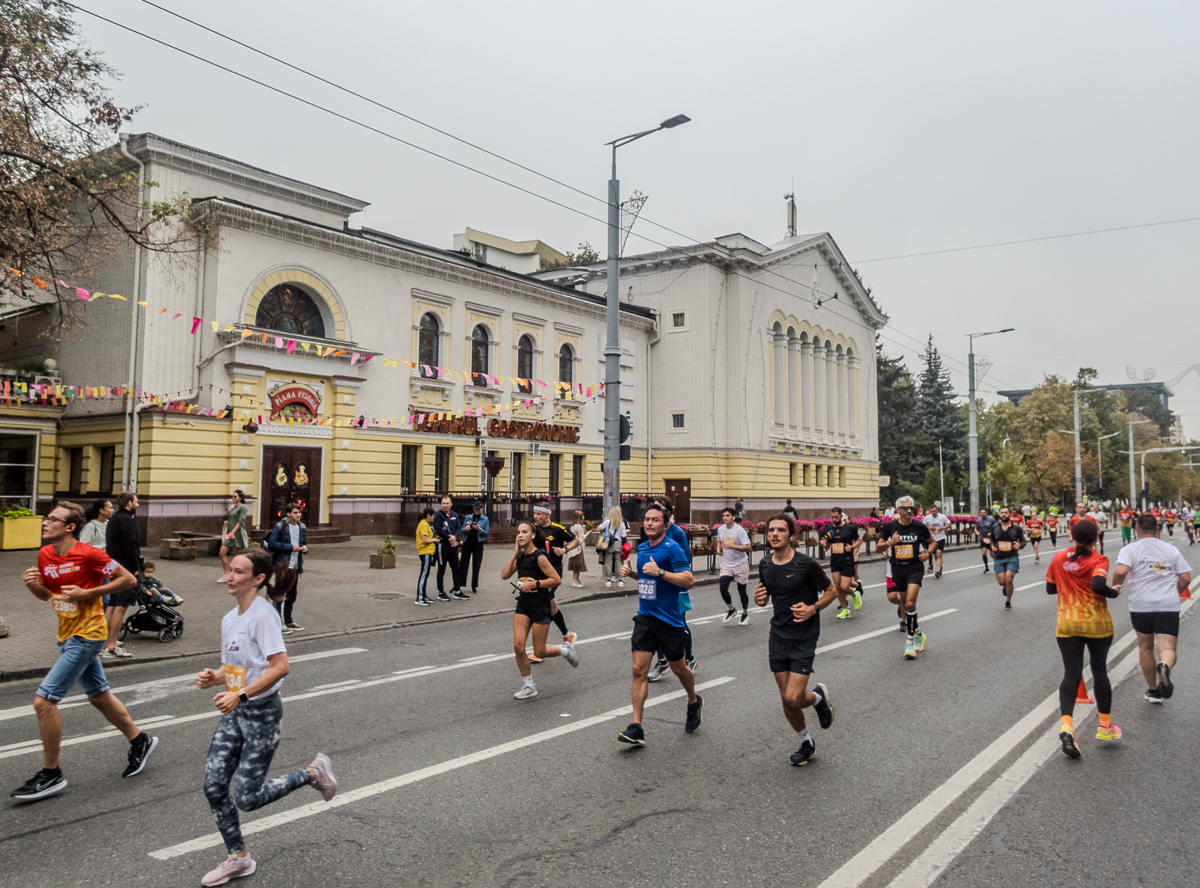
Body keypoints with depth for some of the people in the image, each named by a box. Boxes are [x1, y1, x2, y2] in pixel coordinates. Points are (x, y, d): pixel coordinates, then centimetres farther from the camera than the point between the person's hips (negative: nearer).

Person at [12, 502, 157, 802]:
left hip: (86, 636, -9)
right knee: (99, 696, 20)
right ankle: (139, 741, 38)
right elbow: (46, 594, 16)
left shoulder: (89, 554, -19)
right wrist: (33, 584, -6)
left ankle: (51, 774, 5)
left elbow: (129, 579, -14)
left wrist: (86, 593, -19)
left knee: (43, 700, -10)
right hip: (68, 636, 9)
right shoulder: (45, 555, 3)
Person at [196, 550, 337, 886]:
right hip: (234, 713, 8)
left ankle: (313, 773, 18)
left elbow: (280, 667, -26)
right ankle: (238, 859, 22)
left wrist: (240, 695, -28)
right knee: (213, 786, 4)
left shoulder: (262, 615, -19)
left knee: (246, 799, -3)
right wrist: (215, 677, -1)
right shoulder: (229, 619, 8)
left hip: (262, 713, -8)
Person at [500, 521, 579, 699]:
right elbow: (504, 575, -6)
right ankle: (528, 687, 12)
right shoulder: (520, 556, 4)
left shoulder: (539, 556, -16)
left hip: (541, 608, -6)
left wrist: (534, 583, -20)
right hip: (523, 606, 6)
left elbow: (557, 580, -18)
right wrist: (515, 553, -7)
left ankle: (565, 649, 34)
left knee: (539, 652, 2)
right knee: (518, 647, -5)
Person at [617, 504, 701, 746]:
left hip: (669, 619, -5)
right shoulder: (642, 548, 9)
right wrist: (631, 572, 6)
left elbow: (688, 580, -20)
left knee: (678, 668, 12)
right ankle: (636, 728, -3)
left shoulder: (672, 549, -13)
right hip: (645, 617, 5)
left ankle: (694, 702, 43)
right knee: (639, 670, -4)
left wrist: (660, 572, -28)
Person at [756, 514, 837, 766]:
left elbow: (832, 590, -3)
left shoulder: (806, 564, -14)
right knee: (786, 700, 8)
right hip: (778, 636, 5)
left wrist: (813, 608, -19)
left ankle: (819, 697, 22)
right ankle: (806, 744, 32)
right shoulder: (765, 565, 2)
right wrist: (759, 599, -7)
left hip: (804, 638, -5)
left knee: (793, 698, -13)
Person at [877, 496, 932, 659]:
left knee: (910, 603, -17)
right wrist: (890, 542, -17)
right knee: (899, 599, 11)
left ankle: (911, 640, -4)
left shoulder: (919, 526, -3)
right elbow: (878, 548, 1)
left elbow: (932, 542, 15)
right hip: (897, 569, 3)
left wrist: (928, 553, -4)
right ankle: (918, 633, 33)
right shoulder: (889, 527, -2)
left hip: (915, 567, -3)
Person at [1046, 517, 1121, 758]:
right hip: (1097, 624, -2)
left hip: (1067, 625, 2)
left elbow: (1050, 588, 9)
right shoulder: (1098, 560, -9)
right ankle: (1105, 726, 28)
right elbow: (1098, 585, -26)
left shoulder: (1059, 558, 3)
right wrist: (1114, 592, -7)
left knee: (1071, 674, 1)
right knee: (1099, 670, 15)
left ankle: (1066, 725, -18)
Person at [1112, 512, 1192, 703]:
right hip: (1169, 606, 1)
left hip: (1140, 606, 0)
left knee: (1145, 647, 17)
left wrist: (1115, 586, 1)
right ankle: (1165, 666, -39)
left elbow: (1121, 571, -17)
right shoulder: (1171, 550, 9)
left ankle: (1154, 691, 25)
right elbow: (1186, 578, 8)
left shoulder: (1130, 549, 0)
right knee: (1168, 649, -3)